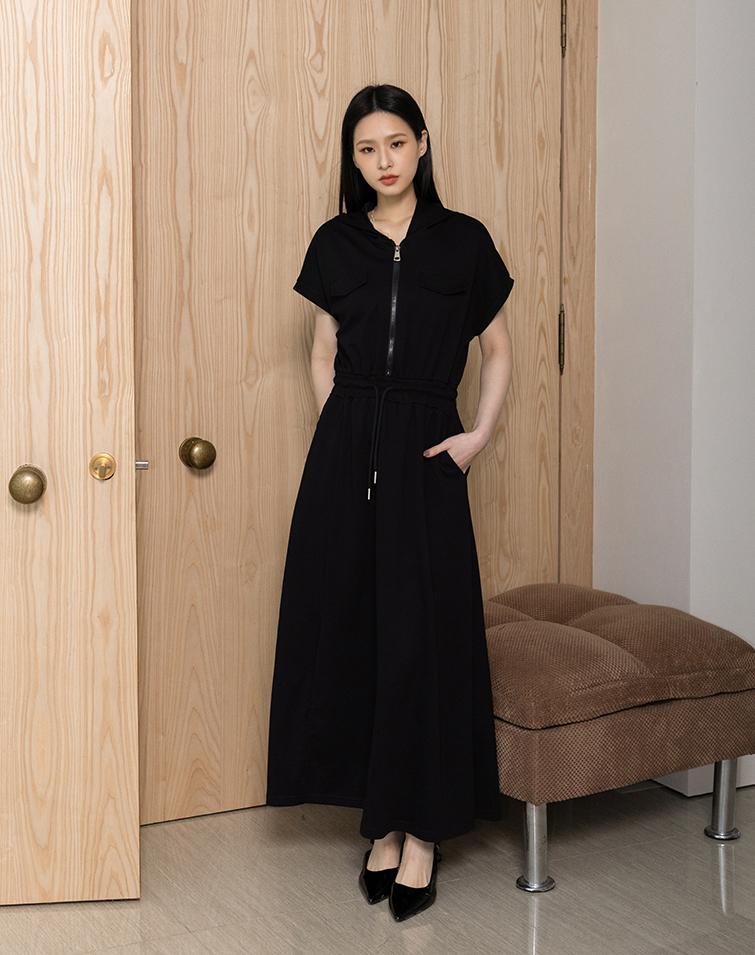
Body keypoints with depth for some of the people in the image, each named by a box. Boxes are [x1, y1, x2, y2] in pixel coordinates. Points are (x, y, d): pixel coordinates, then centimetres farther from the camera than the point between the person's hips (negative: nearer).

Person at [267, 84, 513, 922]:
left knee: (423, 633, -3)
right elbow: (323, 358, 14)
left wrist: (481, 433, -1)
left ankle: (421, 831, 9)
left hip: (424, 453, -2)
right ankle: (383, 821, 16)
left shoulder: (463, 241, 4)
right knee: (349, 626, 3)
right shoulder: (336, 244, 9)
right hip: (346, 450, 2)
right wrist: (345, 435, 3)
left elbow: (498, 349, 11)